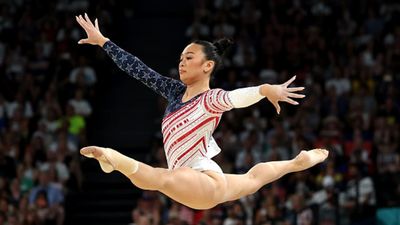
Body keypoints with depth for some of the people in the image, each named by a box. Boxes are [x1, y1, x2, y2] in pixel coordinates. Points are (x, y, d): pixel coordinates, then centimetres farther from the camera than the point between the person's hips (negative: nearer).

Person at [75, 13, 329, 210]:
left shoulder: (211, 99, -16)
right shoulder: (176, 91, 7)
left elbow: (238, 96, -38)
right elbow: (138, 69, 12)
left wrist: (265, 89, -60)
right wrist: (102, 41, 13)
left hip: (207, 181, -10)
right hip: (197, 185, 10)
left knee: (158, 178, -43)